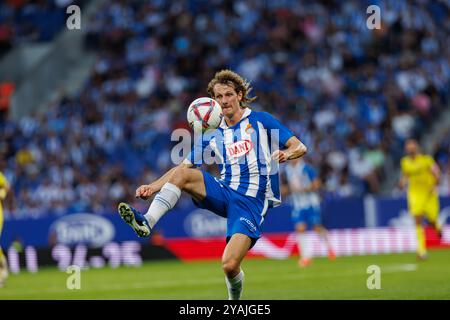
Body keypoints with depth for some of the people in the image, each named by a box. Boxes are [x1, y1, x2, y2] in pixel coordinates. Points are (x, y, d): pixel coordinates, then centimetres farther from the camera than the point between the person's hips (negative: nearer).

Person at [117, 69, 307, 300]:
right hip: (224, 193, 4)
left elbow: (299, 147, -1)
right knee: (181, 174, -22)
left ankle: (235, 298, 11)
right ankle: (146, 223, -32)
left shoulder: (261, 121, 3)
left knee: (229, 265, -21)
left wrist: (287, 154, -25)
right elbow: (183, 167, 12)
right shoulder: (212, 134, 13)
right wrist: (153, 187, -3)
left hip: (251, 201, -4)